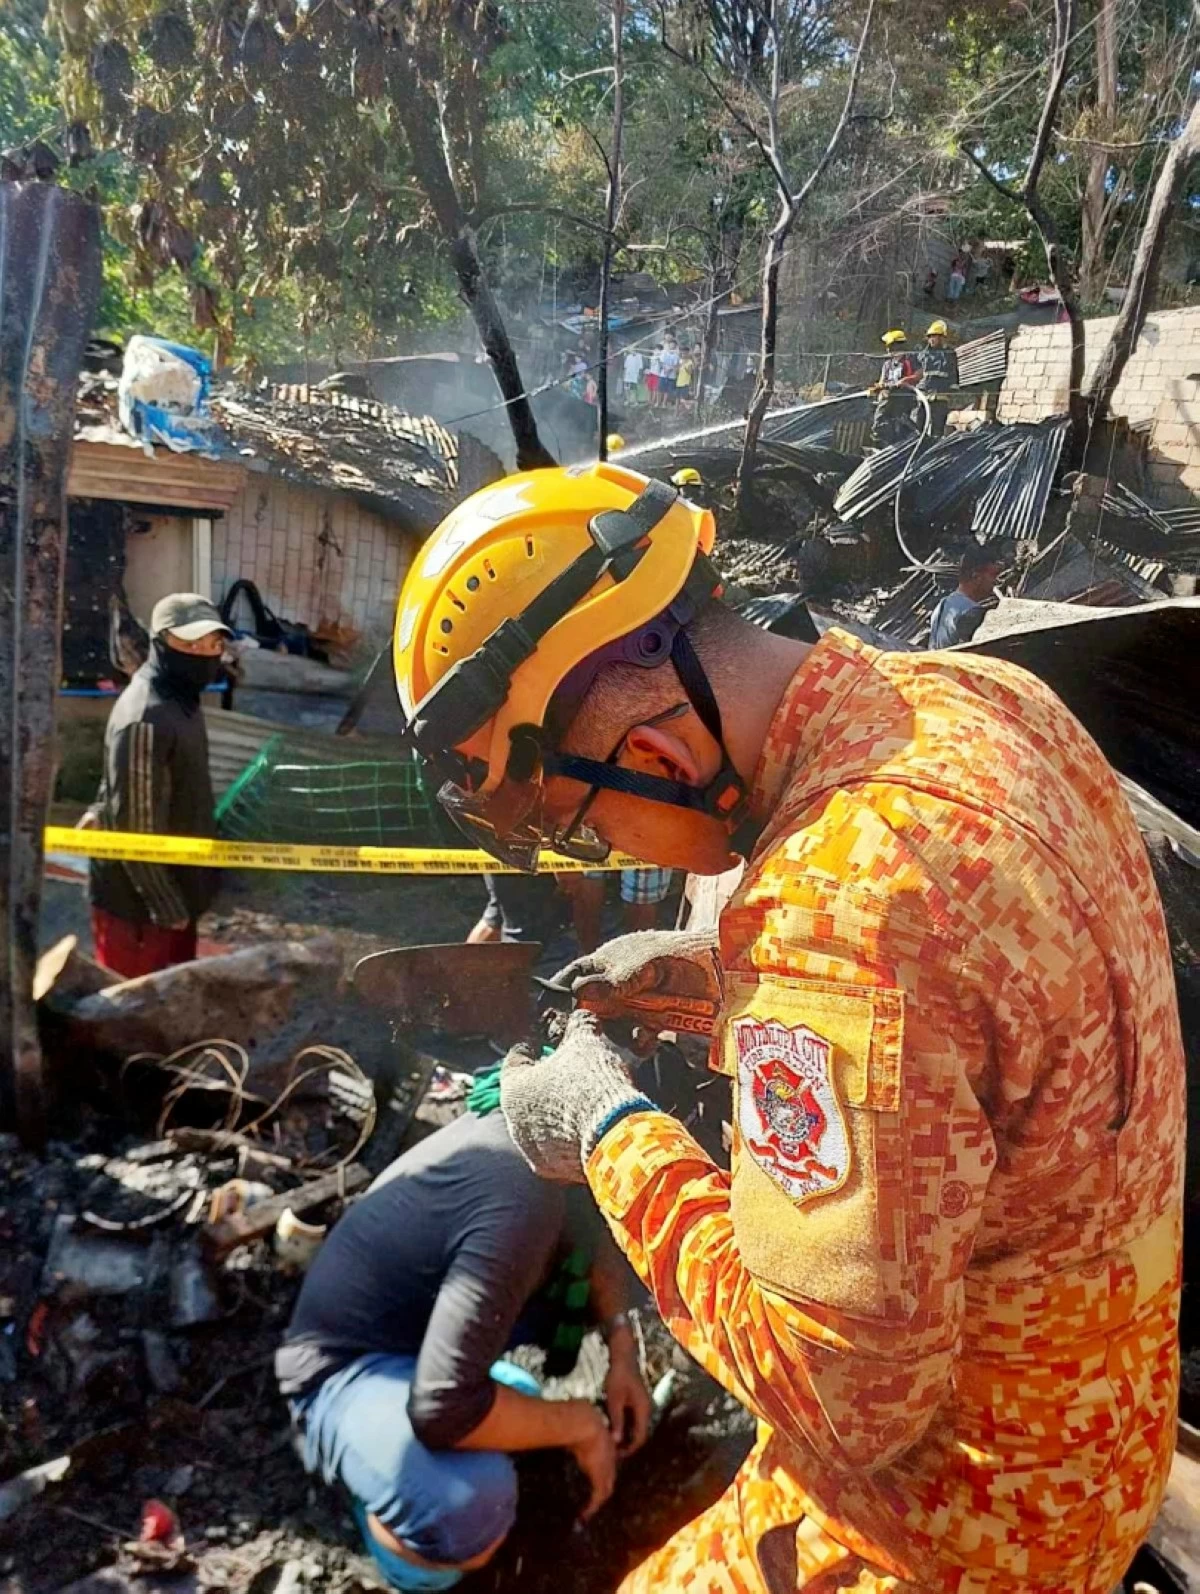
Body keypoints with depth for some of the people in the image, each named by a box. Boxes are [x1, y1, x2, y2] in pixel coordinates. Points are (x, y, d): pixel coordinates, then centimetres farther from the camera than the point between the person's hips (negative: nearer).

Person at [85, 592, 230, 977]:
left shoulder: (179, 699, 4)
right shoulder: (147, 720, -27)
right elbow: (136, 827, -24)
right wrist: (166, 907, -19)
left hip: (175, 888, 9)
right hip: (138, 902, -9)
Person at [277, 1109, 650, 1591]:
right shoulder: (518, 1202, -36)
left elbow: (590, 1233, 10)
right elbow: (444, 1405, -38)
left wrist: (622, 1348, -2)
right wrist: (579, 1426, -21)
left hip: (421, 1309, 8)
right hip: (350, 1363, -8)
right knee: (470, 1507, -35)